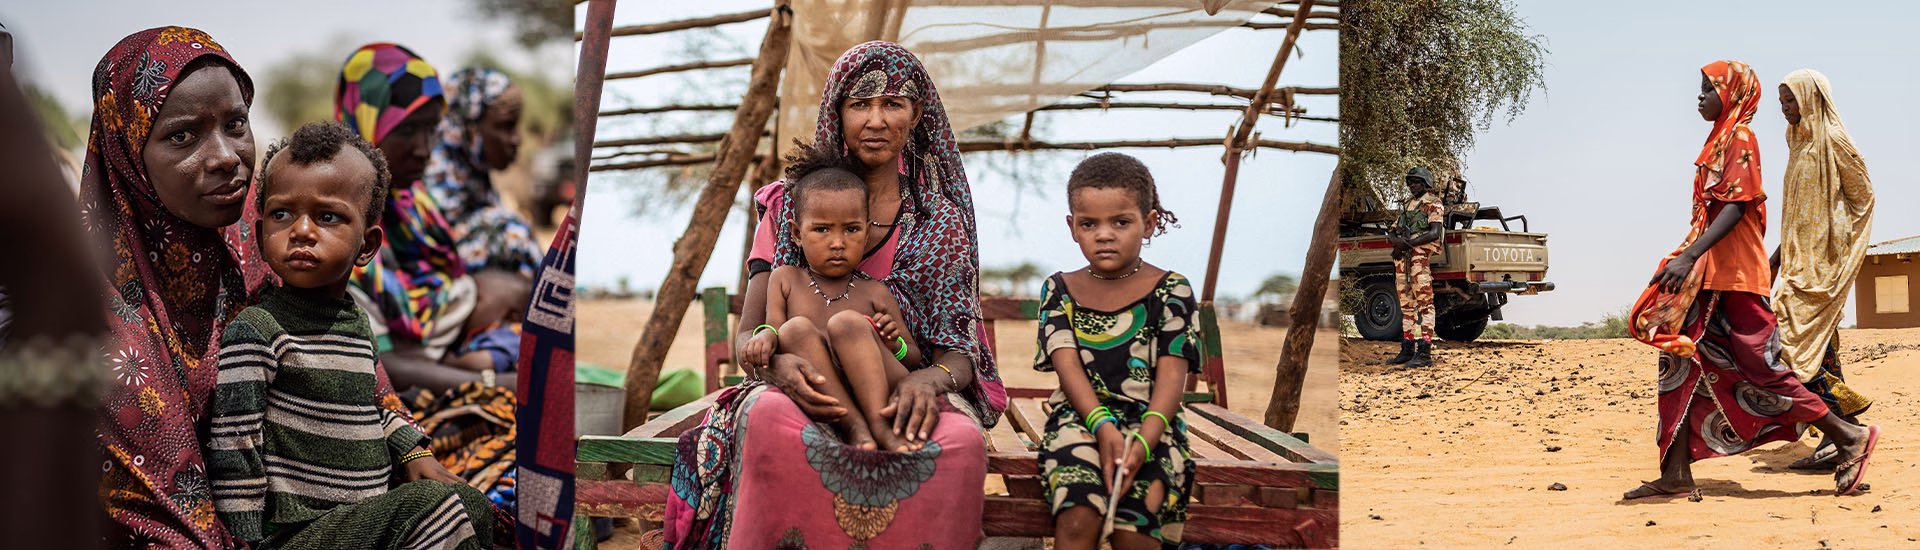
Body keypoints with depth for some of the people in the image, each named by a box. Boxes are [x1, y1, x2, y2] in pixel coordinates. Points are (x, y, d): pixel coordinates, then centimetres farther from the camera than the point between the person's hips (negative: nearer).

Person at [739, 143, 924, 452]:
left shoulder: (875, 295, 15)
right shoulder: (785, 281, 19)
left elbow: (915, 359, 17)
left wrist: (896, 345, -7)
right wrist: (766, 335, -13)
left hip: (883, 393, -1)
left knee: (845, 323, -23)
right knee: (795, 329, -22)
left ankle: (880, 424, -34)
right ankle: (855, 427, -33)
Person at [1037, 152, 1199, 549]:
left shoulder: (1172, 290, 7)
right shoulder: (1059, 290, 11)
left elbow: (1172, 375, -3)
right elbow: (1067, 365, -1)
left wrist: (1143, 442, -20)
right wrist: (1103, 427, -19)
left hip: (1151, 422, -1)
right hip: (1080, 417, 1)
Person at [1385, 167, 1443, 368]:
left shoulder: (1432, 204, 0)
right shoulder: (1407, 204, 22)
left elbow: (1434, 234, -13)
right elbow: (1392, 234, 17)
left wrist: (1407, 243, -17)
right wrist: (1396, 239, -8)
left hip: (1421, 255, -8)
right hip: (1402, 257, 8)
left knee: (1424, 304, -11)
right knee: (1406, 304, 10)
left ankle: (1424, 353, -15)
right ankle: (1407, 350, 16)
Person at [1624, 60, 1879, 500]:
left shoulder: (1740, 138, -9)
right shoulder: (1720, 141, 18)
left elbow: (1735, 207, -20)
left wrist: (1689, 256, -29)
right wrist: (1689, 258, 21)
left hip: (1735, 274, -9)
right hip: (1710, 274, 9)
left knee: (1758, 368, -8)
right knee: (1681, 363, 2)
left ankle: (1849, 438, 5)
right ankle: (1676, 474, 1)